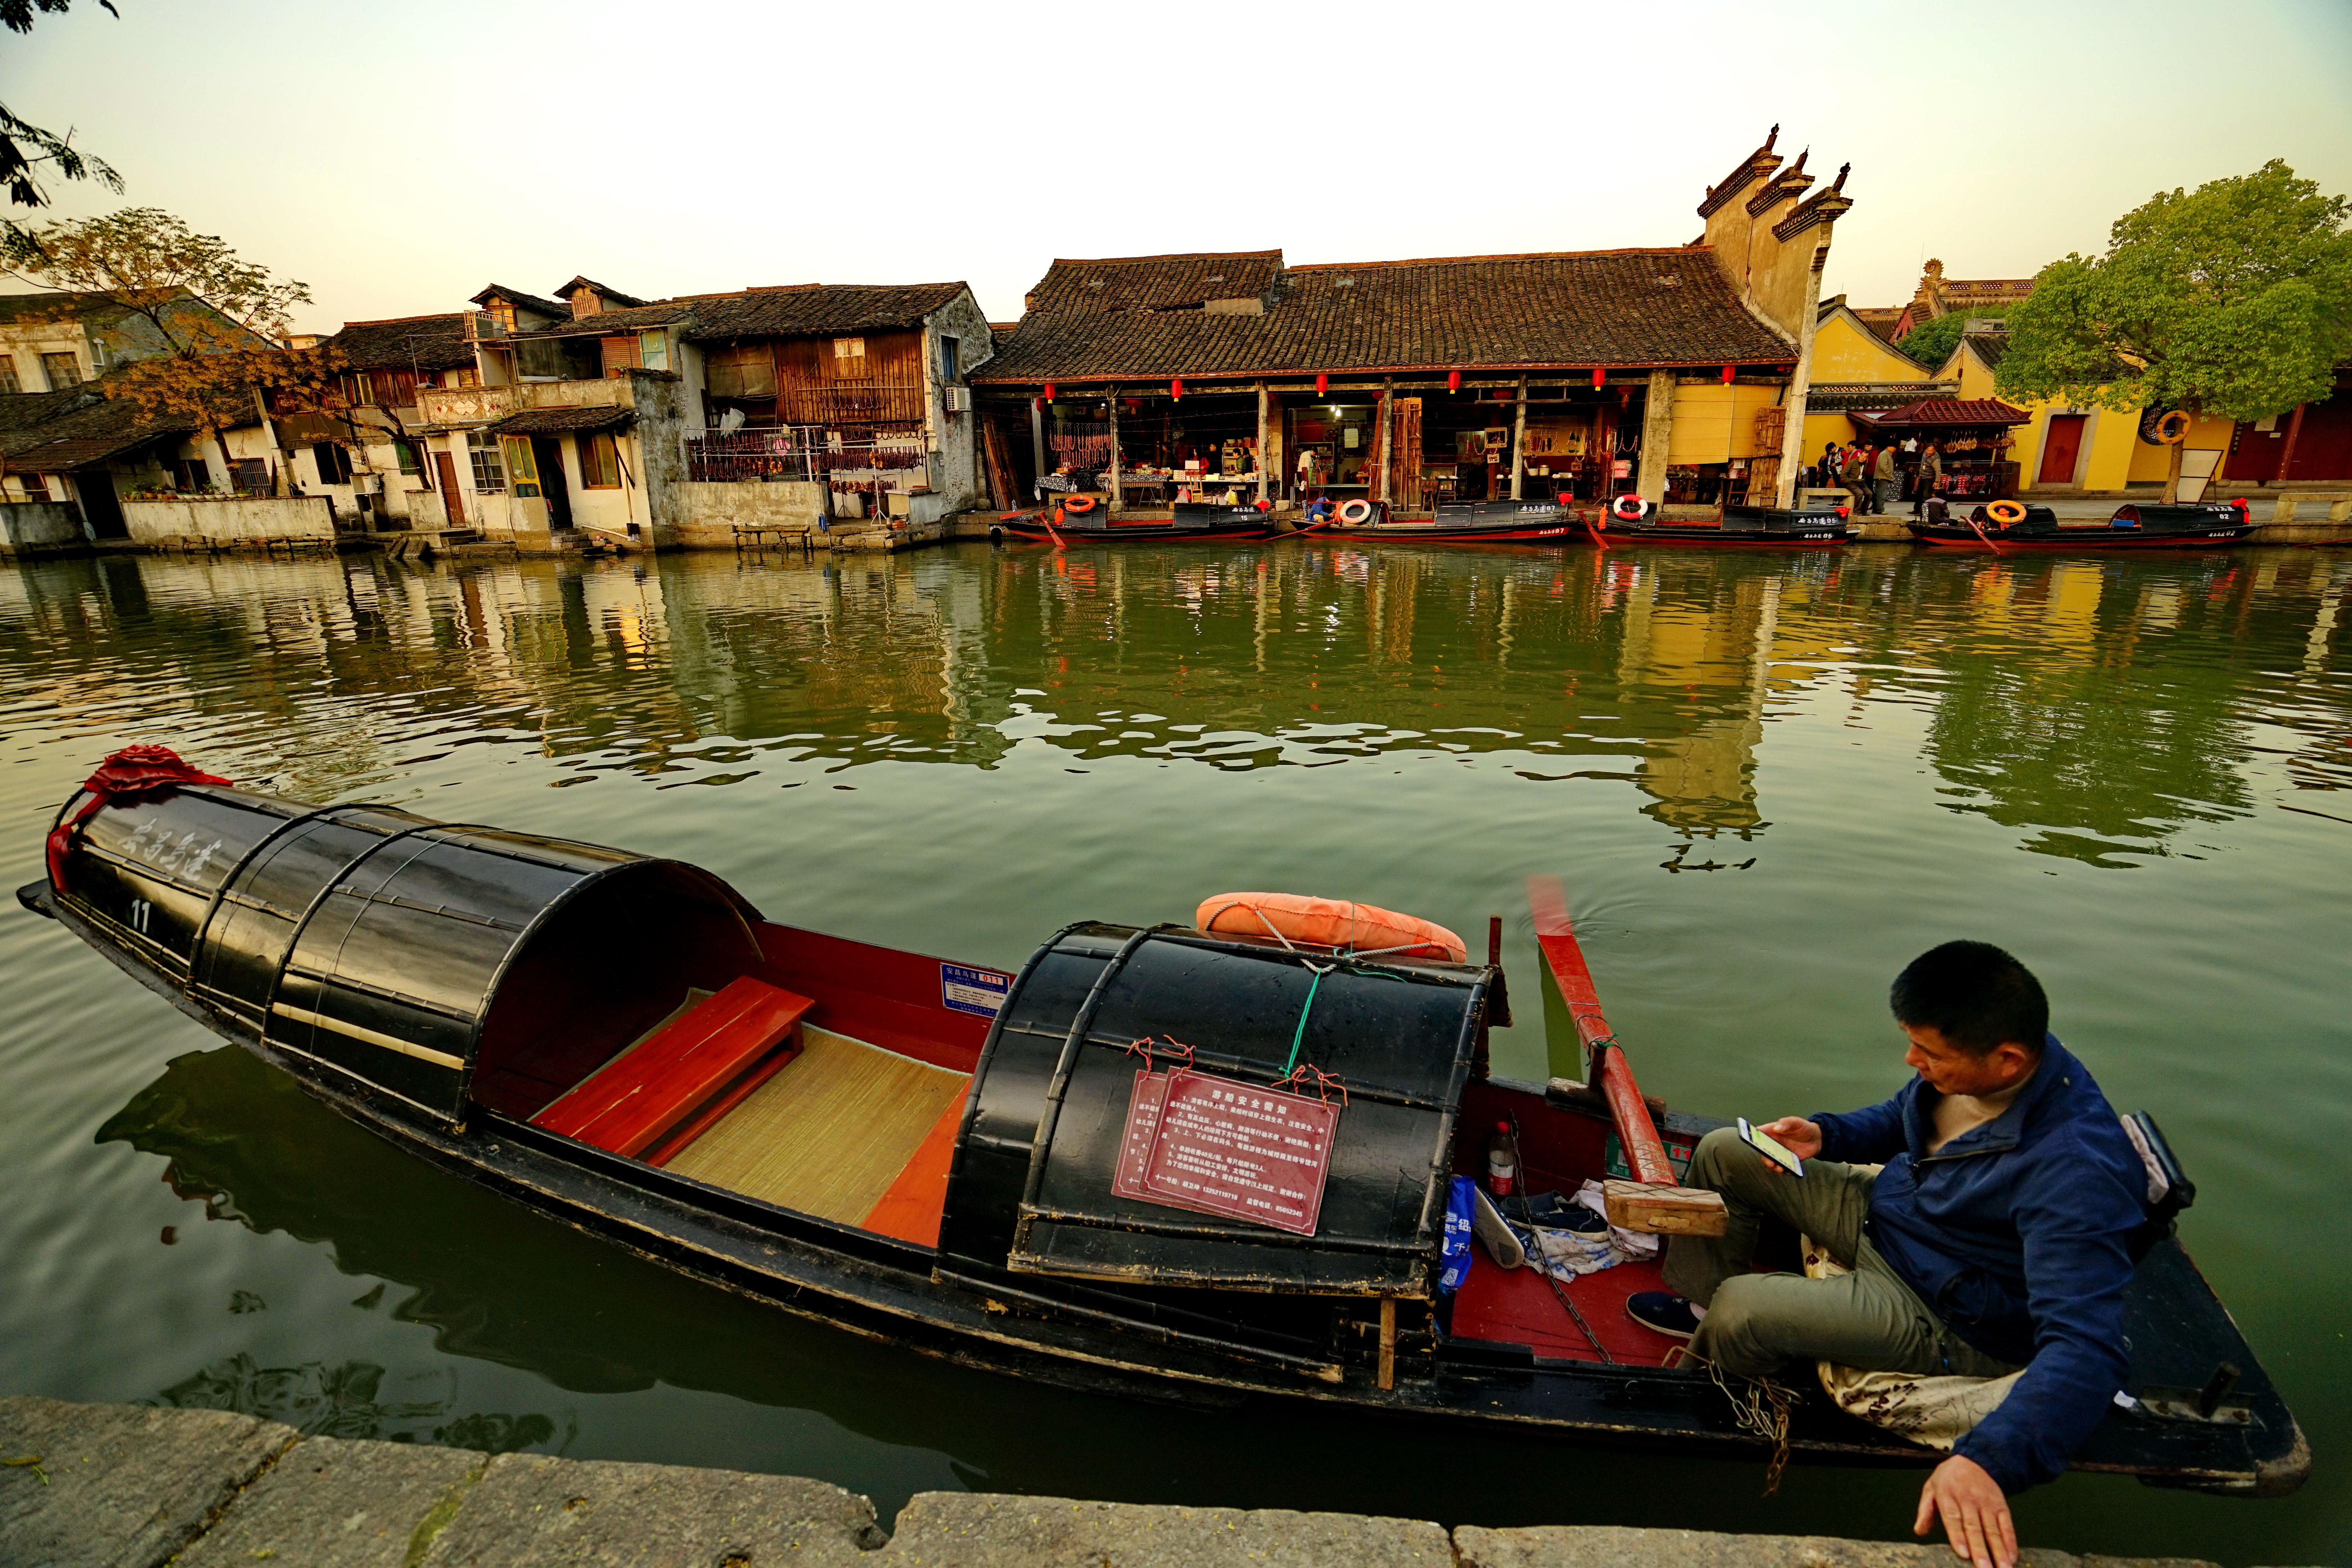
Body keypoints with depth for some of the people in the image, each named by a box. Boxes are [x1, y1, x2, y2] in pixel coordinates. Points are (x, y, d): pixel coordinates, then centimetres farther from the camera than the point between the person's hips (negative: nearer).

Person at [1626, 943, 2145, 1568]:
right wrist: (1823, 1134, -8)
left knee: (1739, 1311, -22)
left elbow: (2086, 1348, -40)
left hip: (1945, 1319, -8)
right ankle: (1698, 1305, 28)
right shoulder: (1969, 1061, -12)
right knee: (1723, 1153, 6)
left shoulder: (2076, 1170, -37)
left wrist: (1988, 1460, -50)